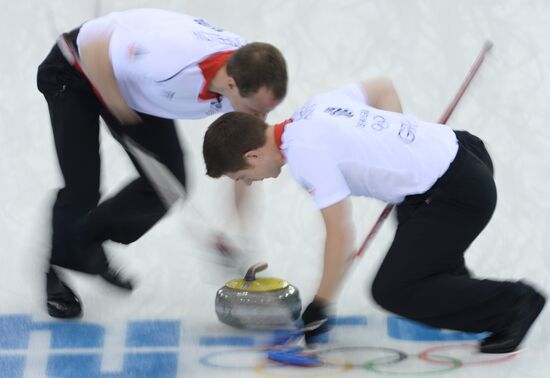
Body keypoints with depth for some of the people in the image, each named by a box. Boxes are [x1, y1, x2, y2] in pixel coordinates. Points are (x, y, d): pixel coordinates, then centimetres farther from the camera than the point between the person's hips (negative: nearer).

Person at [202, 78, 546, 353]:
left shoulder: (306, 153, -17)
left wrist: (320, 306, -8)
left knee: (392, 291, -7)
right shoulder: (315, 107, 9)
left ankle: (513, 303, -3)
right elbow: (384, 89, 24)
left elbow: (341, 234, -17)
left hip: (459, 194, -10)